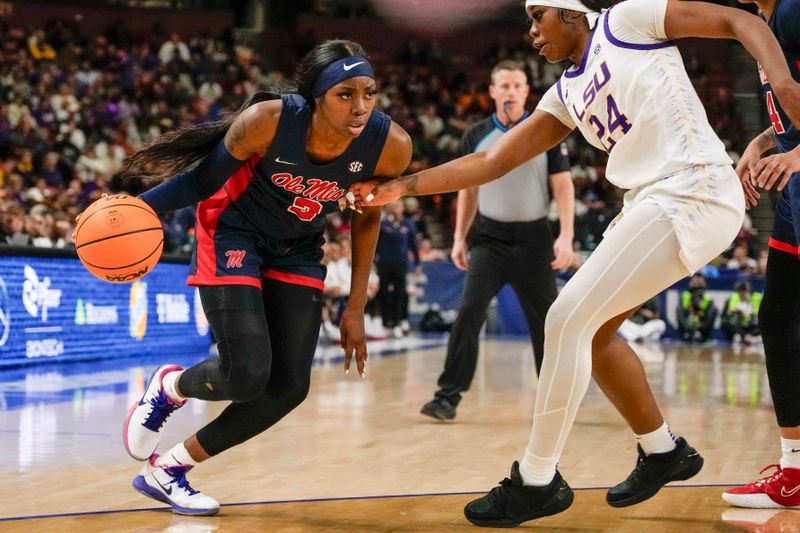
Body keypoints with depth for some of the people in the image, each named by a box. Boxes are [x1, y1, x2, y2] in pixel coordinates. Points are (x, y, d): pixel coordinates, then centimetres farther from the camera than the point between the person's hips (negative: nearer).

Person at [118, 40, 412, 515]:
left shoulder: (391, 146, -24)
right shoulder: (266, 122, -32)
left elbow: (368, 215, -3)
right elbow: (204, 181, -15)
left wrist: (356, 307, 1)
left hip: (299, 248, 4)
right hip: (234, 232, -4)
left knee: (289, 387, -2)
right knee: (246, 375, -16)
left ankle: (167, 469, 15)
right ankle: (168, 386, 20)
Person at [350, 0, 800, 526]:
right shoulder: (567, 94, 21)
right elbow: (491, 162, 21)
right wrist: (402, 186, 17)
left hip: (692, 193, -9)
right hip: (652, 202, 9)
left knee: (567, 320, -10)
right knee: (593, 330, 18)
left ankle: (537, 481, 2)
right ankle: (663, 452, 33)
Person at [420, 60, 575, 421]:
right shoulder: (476, 136, 5)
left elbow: (562, 186, -2)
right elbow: (468, 190, 12)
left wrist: (566, 236, -13)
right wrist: (459, 238, 7)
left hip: (533, 238, 0)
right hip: (489, 238, 1)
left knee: (545, 321, 6)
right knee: (469, 313, -13)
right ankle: (448, 396, -11)